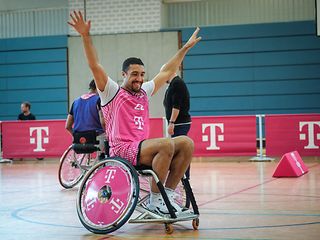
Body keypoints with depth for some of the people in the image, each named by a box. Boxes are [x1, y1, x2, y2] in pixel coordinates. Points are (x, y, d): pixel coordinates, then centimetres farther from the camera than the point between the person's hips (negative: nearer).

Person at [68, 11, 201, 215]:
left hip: (143, 148, 7)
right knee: (167, 144, -30)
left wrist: (186, 48, 33)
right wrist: (86, 36, -18)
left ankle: (168, 194, -7)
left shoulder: (144, 92, 20)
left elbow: (167, 72, 29)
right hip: (122, 150, -7)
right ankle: (155, 200, -20)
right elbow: (95, 66, -8)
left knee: (186, 143, -10)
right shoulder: (112, 92, 3)